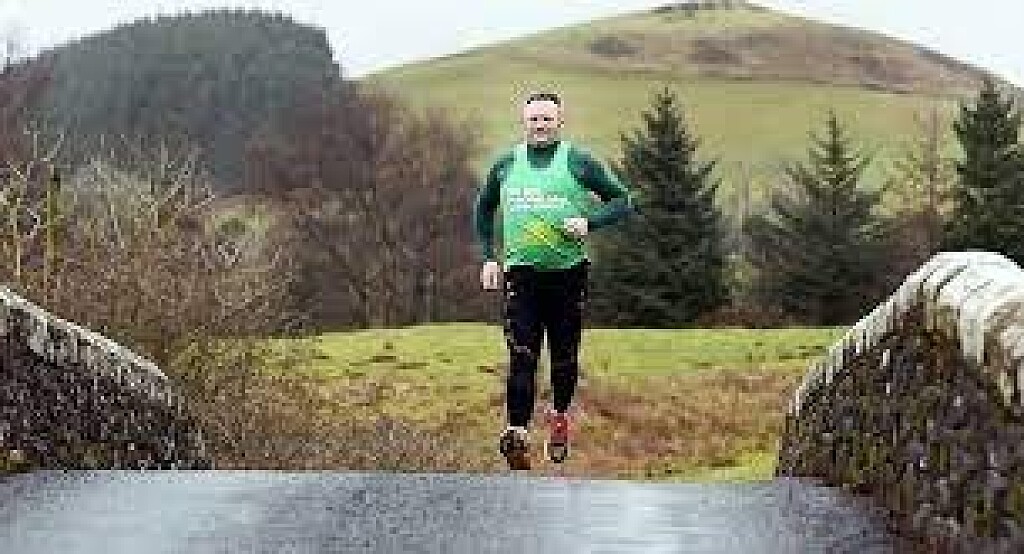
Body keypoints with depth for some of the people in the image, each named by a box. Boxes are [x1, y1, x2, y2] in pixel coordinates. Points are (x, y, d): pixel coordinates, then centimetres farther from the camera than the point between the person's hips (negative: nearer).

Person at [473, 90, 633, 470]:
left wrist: (589, 222, -13)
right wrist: (489, 257, 14)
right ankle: (517, 433, -13)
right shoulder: (506, 164, 9)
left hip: (568, 272, -1)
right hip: (520, 272, 1)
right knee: (522, 357, -9)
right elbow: (484, 208, 23)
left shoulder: (578, 162, 1)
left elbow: (622, 201, 4)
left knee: (565, 355, 7)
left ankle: (560, 417, 32)